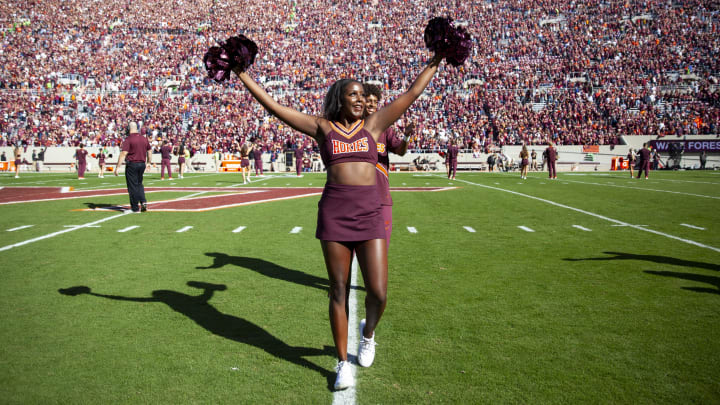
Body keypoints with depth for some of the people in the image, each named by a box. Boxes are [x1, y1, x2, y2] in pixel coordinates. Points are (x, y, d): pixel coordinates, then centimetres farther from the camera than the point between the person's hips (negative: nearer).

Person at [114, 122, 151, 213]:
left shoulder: (128, 139, -12)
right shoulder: (144, 139, 8)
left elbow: (123, 154, -17)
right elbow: (150, 151, 17)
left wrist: (118, 167, -16)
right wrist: (149, 162, 29)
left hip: (132, 164, -6)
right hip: (142, 164, 6)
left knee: (132, 186, 2)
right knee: (139, 184, 20)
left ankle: (135, 207, 7)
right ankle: (143, 201, 3)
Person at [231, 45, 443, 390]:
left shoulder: (373, 124, 10)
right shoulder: (322, 127, 7)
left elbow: (412, 93, 14)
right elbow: (273, 106, 6)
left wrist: (435, 62, 16)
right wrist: (243, 76, 6)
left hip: (370, 212, 1)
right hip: (333, 211, -1)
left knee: (378, 293, -4)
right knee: (338, 291, 6)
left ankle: (368, 333, 31)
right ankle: (343, 363, 22)